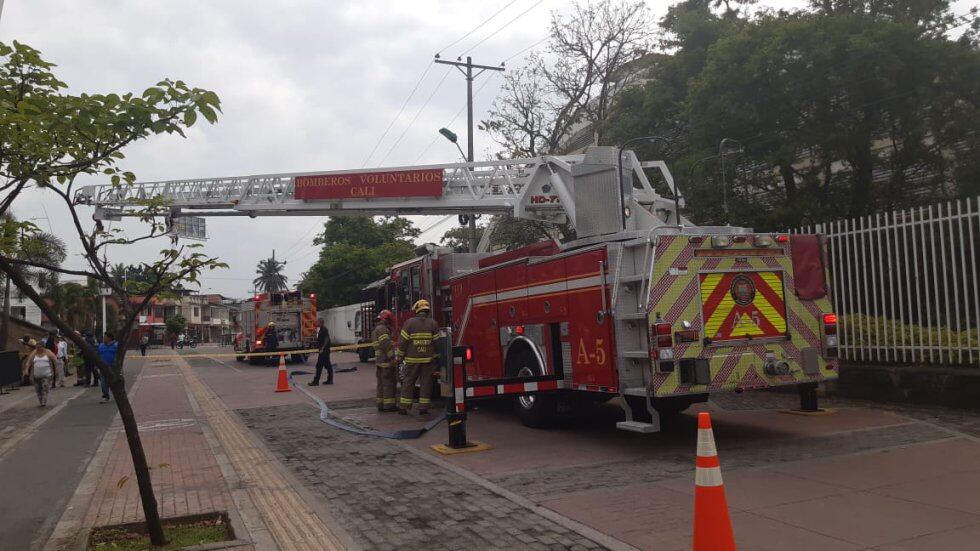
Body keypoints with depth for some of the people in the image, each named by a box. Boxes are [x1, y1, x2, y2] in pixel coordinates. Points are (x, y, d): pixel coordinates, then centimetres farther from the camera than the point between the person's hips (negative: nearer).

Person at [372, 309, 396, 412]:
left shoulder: (375, 330, 19)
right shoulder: (382, 329, -14)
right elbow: (386, 345, -21)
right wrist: (393, 358, -20)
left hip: (379, 361, 10)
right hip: (386, 361, -10)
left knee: (381, 383, 12)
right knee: (389, 383, -5)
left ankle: (381, 404, 16)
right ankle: (389, 405, -4)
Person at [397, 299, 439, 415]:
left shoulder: (409, 323, -5)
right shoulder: (433, 323, -1)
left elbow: (402, 341, -5)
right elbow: (437, 342, -2)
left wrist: (400, 356, 5)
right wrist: (436, 356, 9)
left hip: (412, 359, -1)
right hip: (428, 358, 1)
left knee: (408, 382, 7)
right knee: (426, 383, 7)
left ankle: (403, 407, 8)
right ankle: (423, 408, 6)